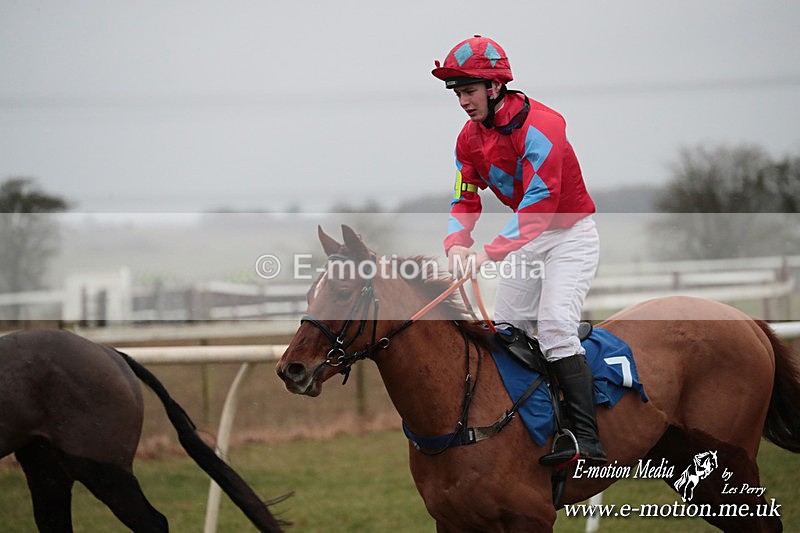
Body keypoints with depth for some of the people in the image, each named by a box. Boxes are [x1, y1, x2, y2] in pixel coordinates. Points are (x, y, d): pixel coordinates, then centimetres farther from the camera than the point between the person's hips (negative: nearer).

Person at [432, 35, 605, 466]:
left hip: (570, 234, -8)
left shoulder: (539, 124, -27)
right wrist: (457, 244, -23)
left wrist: (491, 252, -43)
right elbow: (466, 200, -1)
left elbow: (540, 202, -35)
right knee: (508, 327, 4)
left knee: (555, 324, -22)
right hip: (528, 236, 8)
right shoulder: (470, 138, -2)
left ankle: (587, 438, -26)